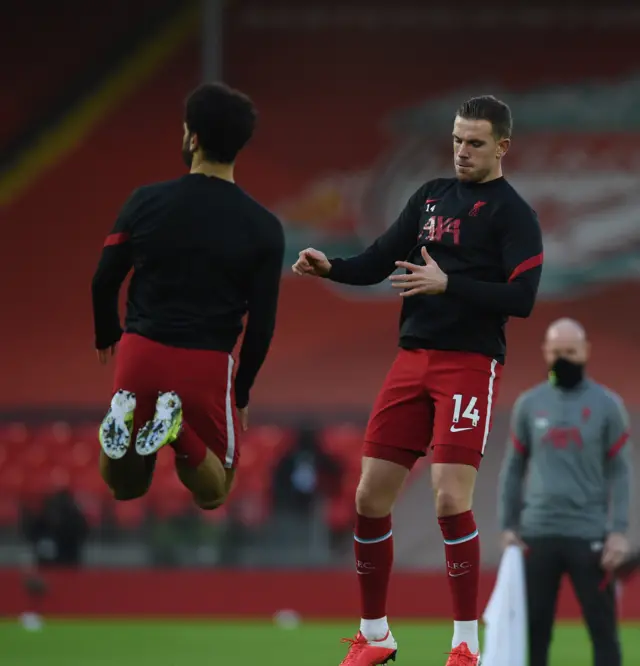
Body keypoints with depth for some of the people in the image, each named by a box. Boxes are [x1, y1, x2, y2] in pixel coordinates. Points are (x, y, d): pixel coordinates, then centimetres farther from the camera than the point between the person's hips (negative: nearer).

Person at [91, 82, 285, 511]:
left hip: (141, 352, 2)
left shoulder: (147, 201, -3)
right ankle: (180, 431, -17)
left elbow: (105, 281, 2)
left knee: (124, 486, 23)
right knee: (213, 492, 18)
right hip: (207, 364, -1)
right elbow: (262, 323, -2)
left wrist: (107, 336, 23)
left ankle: (125, 420, -14)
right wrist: (242, 392, 13)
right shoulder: (263, 227, -4)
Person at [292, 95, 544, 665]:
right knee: (371, 499, 3)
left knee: (451, 500, -16)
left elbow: (521, 299, -14)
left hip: (470, 365, -6)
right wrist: (329, 266, -7)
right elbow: (379, 262, 11)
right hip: (412, 361, 6)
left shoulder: (513, 213, -4)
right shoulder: (432, 196, 13)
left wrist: (448, 283, -22)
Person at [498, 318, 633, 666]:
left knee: (603, 629, -2)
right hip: (538, 533, 2)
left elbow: (620, 472, 0)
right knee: (532, 629, 3)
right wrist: (508, 526, 6)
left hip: (589, 534, -2)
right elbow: (514, 468, 13)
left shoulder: (607, 405, 1)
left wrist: (618, 531, -9)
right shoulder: (528, 404, 9)